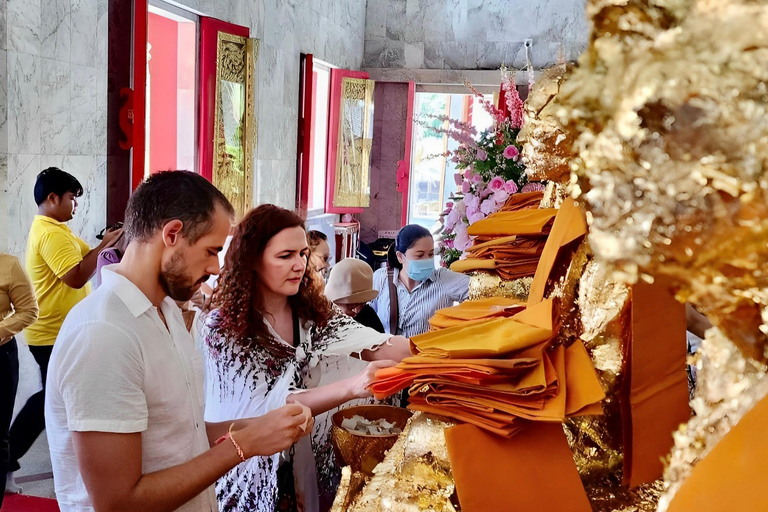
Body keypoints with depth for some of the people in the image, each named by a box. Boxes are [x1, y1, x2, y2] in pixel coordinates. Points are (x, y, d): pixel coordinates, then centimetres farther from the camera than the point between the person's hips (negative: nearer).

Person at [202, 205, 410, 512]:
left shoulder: (312, 311, -4)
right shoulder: (223, 327, -18)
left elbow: (376, 345, -17)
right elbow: (270, 406, -26)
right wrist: (352, 386, -40)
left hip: (309, 465, 4)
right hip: (254, 480, -4)